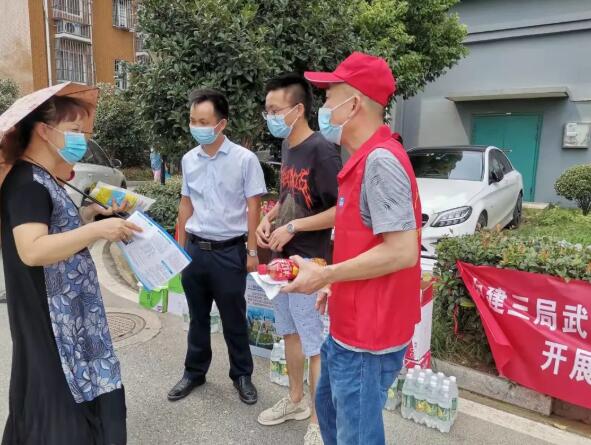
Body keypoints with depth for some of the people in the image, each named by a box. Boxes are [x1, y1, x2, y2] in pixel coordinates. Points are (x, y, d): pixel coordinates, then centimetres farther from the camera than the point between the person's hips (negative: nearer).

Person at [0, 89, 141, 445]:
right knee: (61, 399, 2)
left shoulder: (42, 179, 12)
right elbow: (32, 250, -31)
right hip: (52, 319, -10)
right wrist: (96, 230, -32)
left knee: (77, 393, 19)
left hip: (69, 314, 10)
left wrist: (91, 213, 7)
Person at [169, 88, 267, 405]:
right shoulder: (189, 160, 5)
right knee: (198, 317, 17)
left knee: (233, 319, 9)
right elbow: (186, 204, 13)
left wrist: (252, 251, -9)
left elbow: (253, 207, -7)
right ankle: (194, 372, 35)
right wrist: (180, 246, 12)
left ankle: (242, 375, 28)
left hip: (229, 251, -4)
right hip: (195, 249, 4)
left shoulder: (245, 159, -10)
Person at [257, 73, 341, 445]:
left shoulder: (321, 151, -17)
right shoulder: (287, 149, 9)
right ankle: (296, 401, 40)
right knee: (291, 333, 20)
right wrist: (269, 218, 3)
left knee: (316, 344, 4)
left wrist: (292, 228, -20)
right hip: (283, 259, 9)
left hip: (310, 262, -9)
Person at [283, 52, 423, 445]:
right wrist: (334, 284, 15)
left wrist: (325, 275, -19)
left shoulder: (381, 160, -22)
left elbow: (402, 251, -27)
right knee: (329, 405, 28)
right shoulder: (366, 159, 11)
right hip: (351, 324, 10)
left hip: (368, 333, -10)